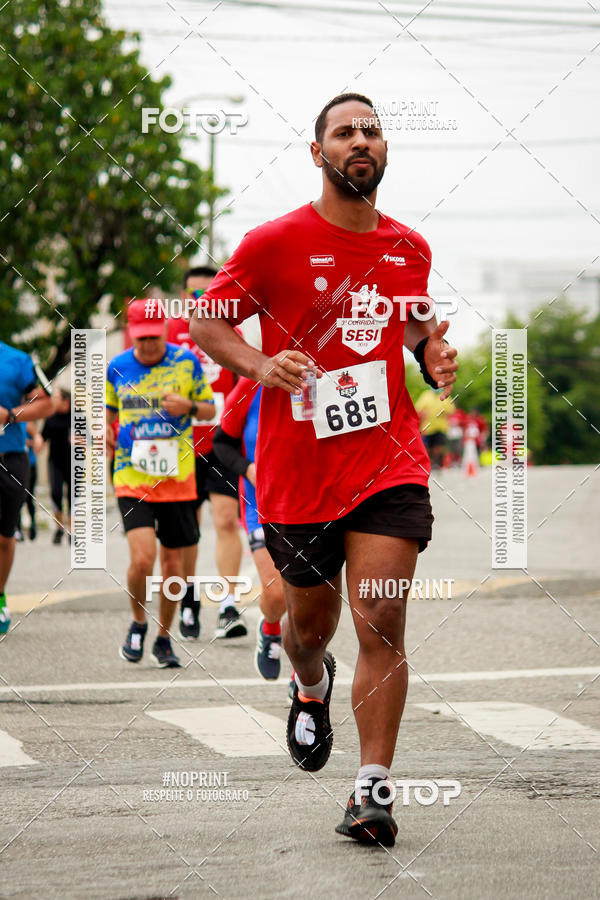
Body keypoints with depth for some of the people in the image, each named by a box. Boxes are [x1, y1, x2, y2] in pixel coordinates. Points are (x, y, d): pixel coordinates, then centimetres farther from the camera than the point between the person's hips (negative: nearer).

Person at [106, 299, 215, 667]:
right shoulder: (117, 367, 3)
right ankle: (138, 624, 10)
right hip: (132, 478, 0)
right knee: (142, 558, -17)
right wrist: (104, 430, -1)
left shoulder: (186, 362, 0)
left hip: (177, 478, 1)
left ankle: (164, 639, 24)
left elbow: (211, 409, 8)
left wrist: (189, 406, -13)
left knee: (173, 563, 6)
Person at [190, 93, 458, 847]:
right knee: (310, 625, 14)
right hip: (298, 469, -1)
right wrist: (259, 365, -16)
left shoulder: (409, 248, 8)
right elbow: (206, 322, 3)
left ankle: (373, 790, -9)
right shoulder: (275, 243, -4)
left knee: (381, 624, -13)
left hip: (390, 464, 1)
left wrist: (434, 355, 3)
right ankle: (311, 689, 51)